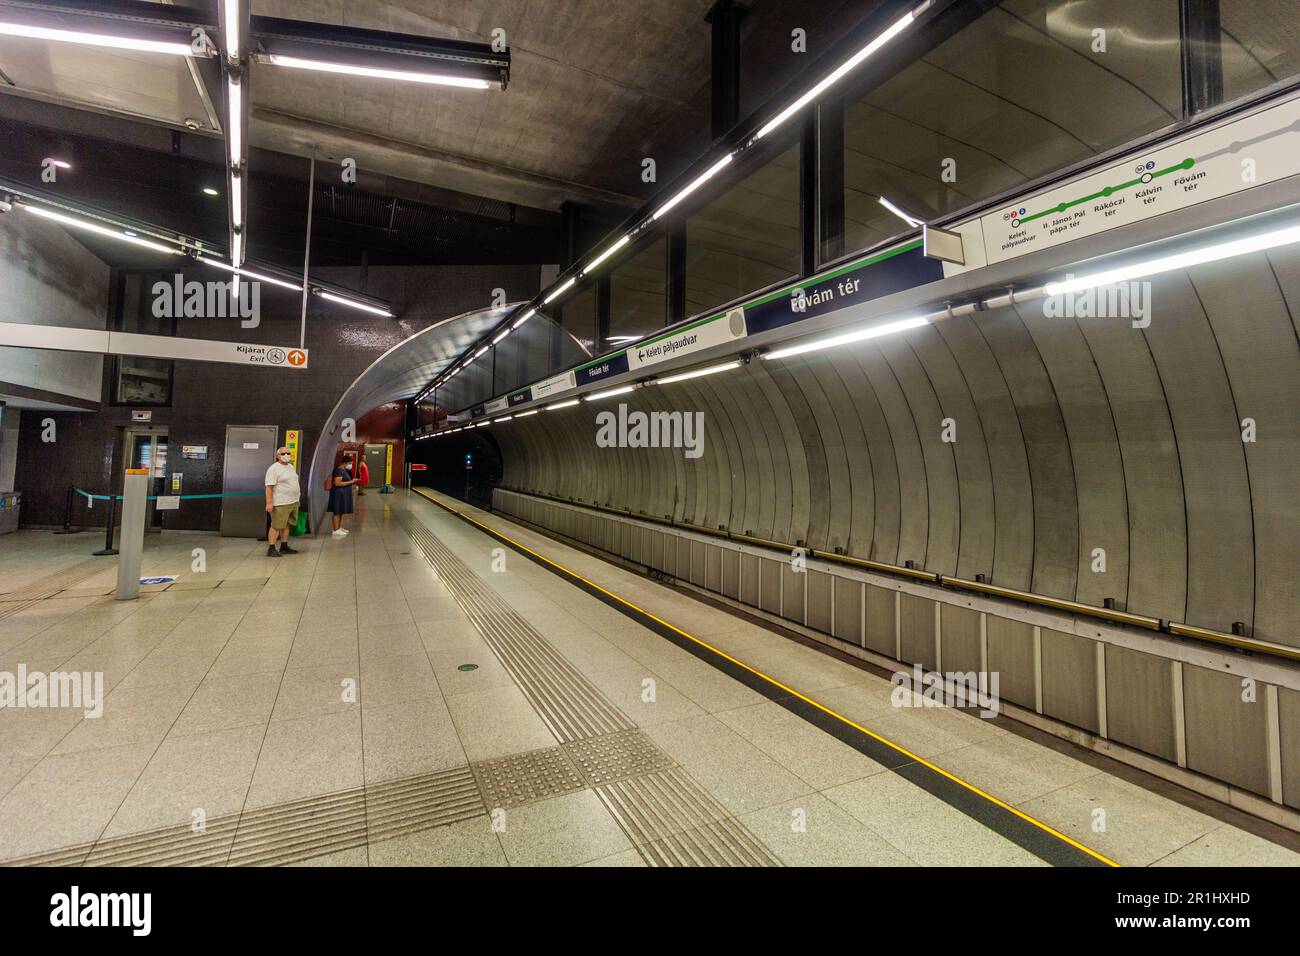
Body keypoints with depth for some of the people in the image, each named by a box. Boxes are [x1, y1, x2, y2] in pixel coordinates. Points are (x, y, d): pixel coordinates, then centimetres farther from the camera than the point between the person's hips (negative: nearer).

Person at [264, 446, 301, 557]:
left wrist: (297, 498, 22)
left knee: (286, 525, 14)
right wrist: (269, 503, -22)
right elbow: (269, 487, -16)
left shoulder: (290, 467, 15)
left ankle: (284, 547, 21)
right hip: (281, 504, -8)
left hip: (293, 502, 8)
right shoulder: (274, 469, -11)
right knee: (276, 526, -5)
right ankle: (271, 549, 0)